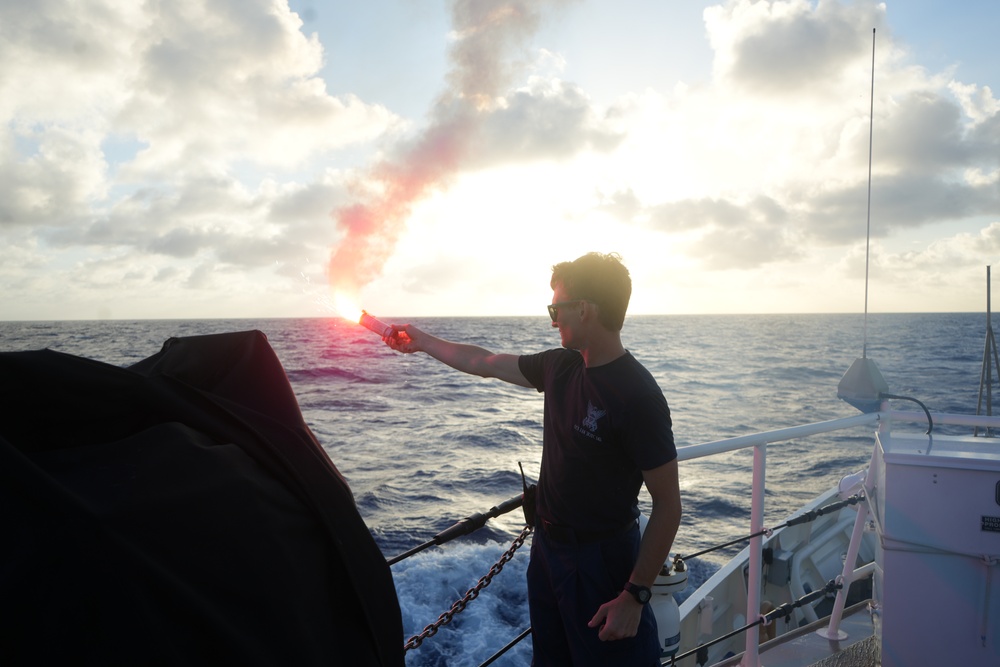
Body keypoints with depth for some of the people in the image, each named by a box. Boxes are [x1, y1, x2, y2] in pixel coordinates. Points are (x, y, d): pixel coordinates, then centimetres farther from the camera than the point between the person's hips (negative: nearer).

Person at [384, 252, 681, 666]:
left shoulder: (638, 396, -24)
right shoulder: (560, 366, -2)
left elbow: (668, 504, -20)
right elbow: (485, 363, 12)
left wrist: (635, 596, -20)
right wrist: (421, 341, 20)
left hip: (602, 559, -7)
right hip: (547, 546, 7)